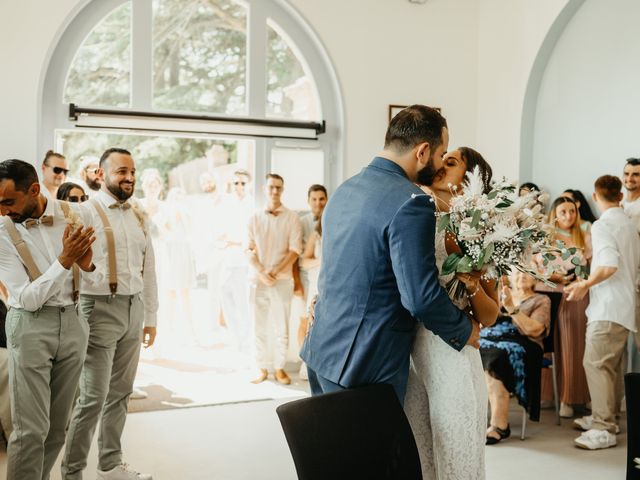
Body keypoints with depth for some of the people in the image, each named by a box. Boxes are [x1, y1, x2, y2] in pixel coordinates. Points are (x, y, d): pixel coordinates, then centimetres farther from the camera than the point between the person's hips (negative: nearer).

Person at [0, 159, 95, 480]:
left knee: (58, 425, 10)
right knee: (31, 429, -6)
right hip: (31, 326, -3)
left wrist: (86, 264, -13)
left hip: (73, 321, 3)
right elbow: (28, 298, -15)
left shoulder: (71, 214, -2)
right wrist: (64, 260, -24)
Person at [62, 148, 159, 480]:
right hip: (101, 308, -6)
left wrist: (150, 316, 15)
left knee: (120, 393, 13)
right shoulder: (87, 211, -6)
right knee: (93, 397, -3)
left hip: (134, 309, 6)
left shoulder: (138, 216, 13)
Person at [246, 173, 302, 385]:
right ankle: (262, 368, 14)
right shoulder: (255, 217, 7)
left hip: (283, 280, -2)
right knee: (259, 327, 5)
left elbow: (295, 250, -3)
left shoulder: (292, 217, 1)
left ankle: (279, 368, 13)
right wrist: (261, 272, -11)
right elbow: (249, 249, 3)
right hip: (257, 280, 2)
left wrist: (275, 272, -12)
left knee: (282, 328, 1)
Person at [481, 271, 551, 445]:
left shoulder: (541, 300, 14)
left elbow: (534, 330, -4)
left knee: (495, 359, -35)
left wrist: (511, 308, -11)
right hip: (491, 339, 4)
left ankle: (499, 425, -31)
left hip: (520, 346, -4)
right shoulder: (503, 294, 26)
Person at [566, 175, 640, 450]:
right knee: (613, 364, 15)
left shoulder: (602, 225, -12)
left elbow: (609, 265, -24)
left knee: (596, 363, -9)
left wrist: (586, 284, -13)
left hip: (608, 307, -9)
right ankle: (609, 417, 24)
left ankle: (603, 430, -10)